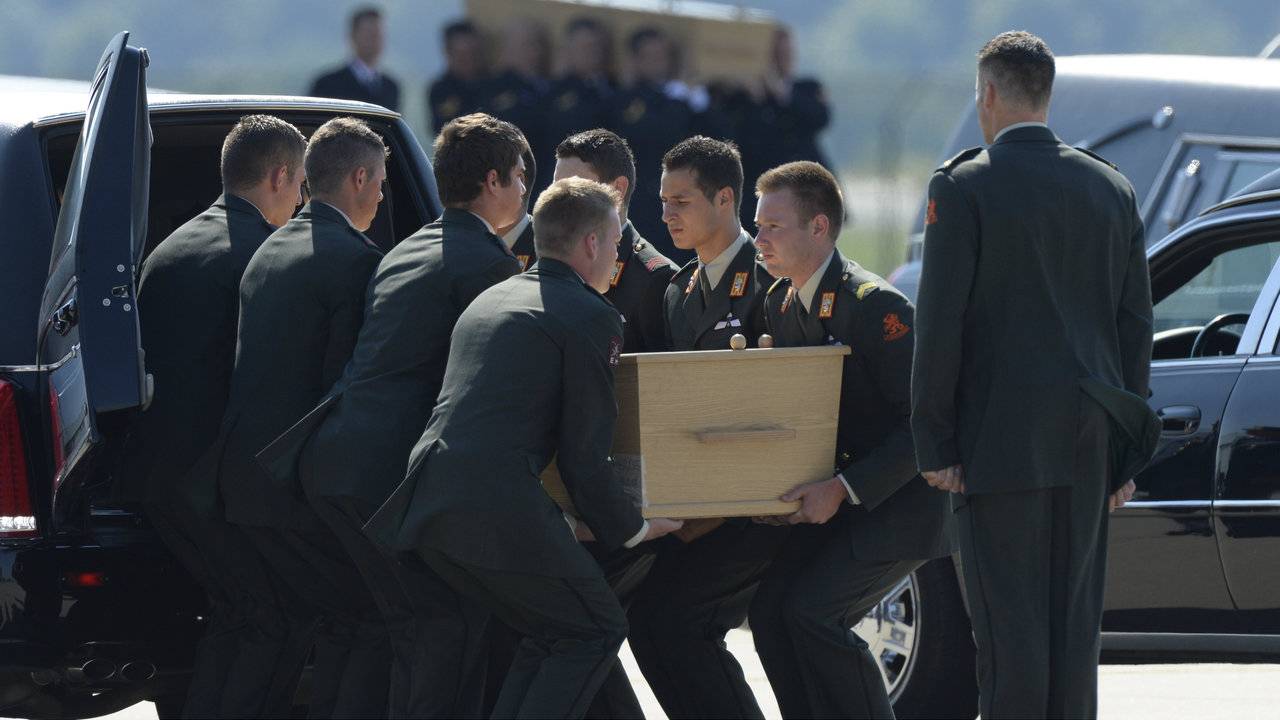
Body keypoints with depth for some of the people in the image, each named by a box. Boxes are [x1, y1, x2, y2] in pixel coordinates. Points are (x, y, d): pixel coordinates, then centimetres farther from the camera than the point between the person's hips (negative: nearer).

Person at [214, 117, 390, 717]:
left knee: (340, 619, 17)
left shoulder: (271, 251, 16)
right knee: (375, 621, -1)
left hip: (244, 477, 9)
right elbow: (346, 381, -16)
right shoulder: (355, 258, -12)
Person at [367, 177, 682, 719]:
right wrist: (633, 528, 11)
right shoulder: (591, 317, -1)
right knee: (596, 631, 7)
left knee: (550, 633, 22)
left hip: (424, 505, 8)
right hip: (501, 506, -8)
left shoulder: (488, 301, 25)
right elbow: (585, 455, -4)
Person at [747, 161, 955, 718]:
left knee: (814, 611, -20)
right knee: (770, 610, -4)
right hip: (837, 497, 9)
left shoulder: (875, 306, -21)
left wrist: (845, 488, -28)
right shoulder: (781, 304, 7)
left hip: (899, 503, -9)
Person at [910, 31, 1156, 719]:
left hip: (1002, 436, -5)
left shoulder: (963, 186, -7)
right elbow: (1135, 323, 11)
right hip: (1086, 441, 5)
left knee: (1009, 619, -5)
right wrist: (1126, 447, 16)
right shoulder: (1111, 189, 10)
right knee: (1073, 617, 8)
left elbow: (940, 322, -10)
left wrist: (933, 442, -6)